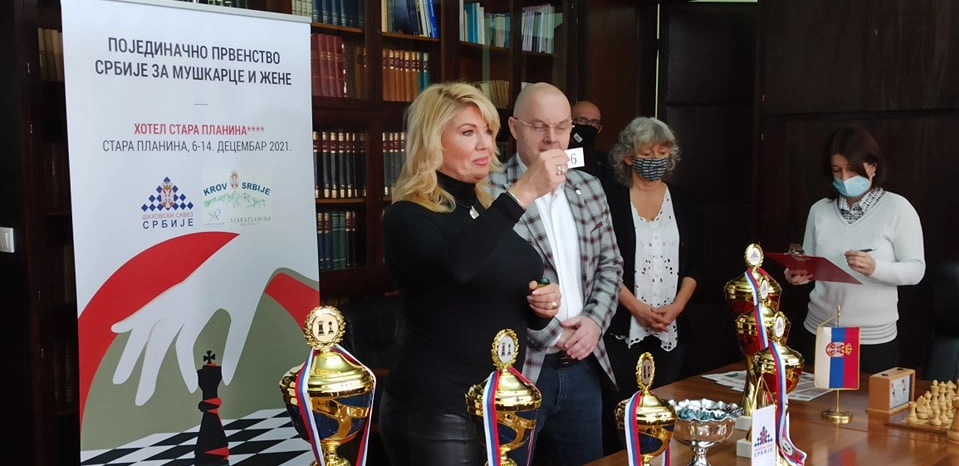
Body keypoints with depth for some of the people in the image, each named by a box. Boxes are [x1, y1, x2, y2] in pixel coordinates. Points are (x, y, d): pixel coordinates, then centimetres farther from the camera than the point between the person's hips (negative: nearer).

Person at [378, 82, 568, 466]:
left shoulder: (489, 210, 11)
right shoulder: (408, 217, -11)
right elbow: (452, 266, -34)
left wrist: (542, 305, 2)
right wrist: (522, 193, -33)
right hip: (436, 411, -7)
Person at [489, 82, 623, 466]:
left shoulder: (589, 188, 9)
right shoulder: (489, 192, -13)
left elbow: (610, 265, 14)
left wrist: (595, 320, -3)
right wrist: (550, 333, -12)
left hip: (582, 365, 6)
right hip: (517, 368, -6)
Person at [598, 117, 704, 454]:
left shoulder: (684, 204, 10)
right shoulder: (611, 200, -2)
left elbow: (694, 266, 8)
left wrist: (675, 307, -7)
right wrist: (637, 307, -13)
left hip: (671, 329, 3)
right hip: (622, 327, -3)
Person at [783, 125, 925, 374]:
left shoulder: (897, 207, -6)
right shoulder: (819, 209, 4)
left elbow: (916, 270, -9)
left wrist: (875, 268, -26)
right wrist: (798, 274, -12)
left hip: (874, 338, -3)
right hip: (818, 332, 3)